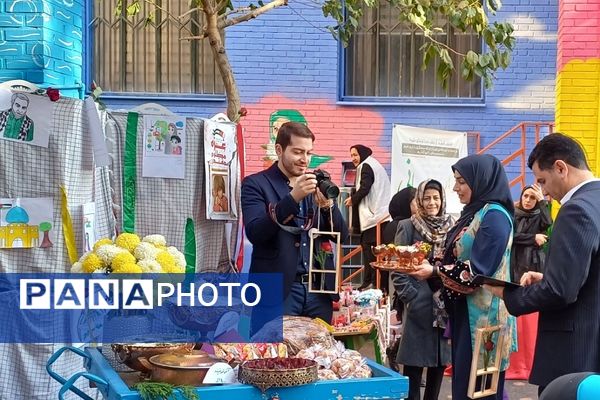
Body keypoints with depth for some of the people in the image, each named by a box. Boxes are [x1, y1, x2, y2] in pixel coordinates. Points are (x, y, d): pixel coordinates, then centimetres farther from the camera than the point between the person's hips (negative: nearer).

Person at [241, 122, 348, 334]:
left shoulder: (316, 186, 14)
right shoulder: (256, 184, 0)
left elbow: (341, 235, 9)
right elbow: (255, 233, -14)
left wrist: (327, 203, -10)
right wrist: (293, 197, -23)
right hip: (277, 290, -4)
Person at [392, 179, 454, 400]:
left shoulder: (452, 227, 8)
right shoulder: (408, 227, -2)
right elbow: (397, 268, -4)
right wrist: (410, 297, -12)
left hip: (447, 305, 4)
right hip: (419, 306, -4)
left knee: (440, 361, 10)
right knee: (414, 363, -2)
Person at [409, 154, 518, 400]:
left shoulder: (494, 216, -15)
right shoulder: (474, 213, 13)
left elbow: (477, 271, -20)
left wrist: (435, 271, -13)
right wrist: (429, 264, 2)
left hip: (482, 315, -9)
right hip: (465, 311, 9)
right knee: (463, 379, 13)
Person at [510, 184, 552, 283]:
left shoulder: (539, 216, 8)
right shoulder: (513, 215, 8)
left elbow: (548, 223, -15)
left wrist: (542, 200, -11)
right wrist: (534, 238, -9)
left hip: (534, 263, 0)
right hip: (515, 262, 0)